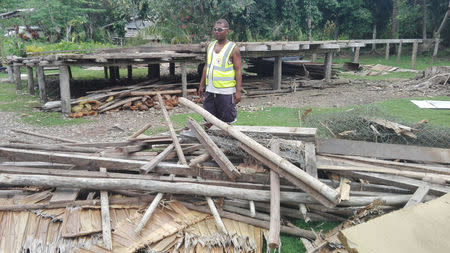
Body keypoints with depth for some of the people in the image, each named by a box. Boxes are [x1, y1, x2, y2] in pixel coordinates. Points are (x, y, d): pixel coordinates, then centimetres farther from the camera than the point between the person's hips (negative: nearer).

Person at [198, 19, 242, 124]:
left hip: (226, 91, -5)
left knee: (226, 121, 4)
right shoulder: (210, 46, 12)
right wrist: (202, 85, 15)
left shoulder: (233, 49, -6)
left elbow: (238, 71, -9)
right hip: (209, 90, 6)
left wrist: (238, 91, -15)